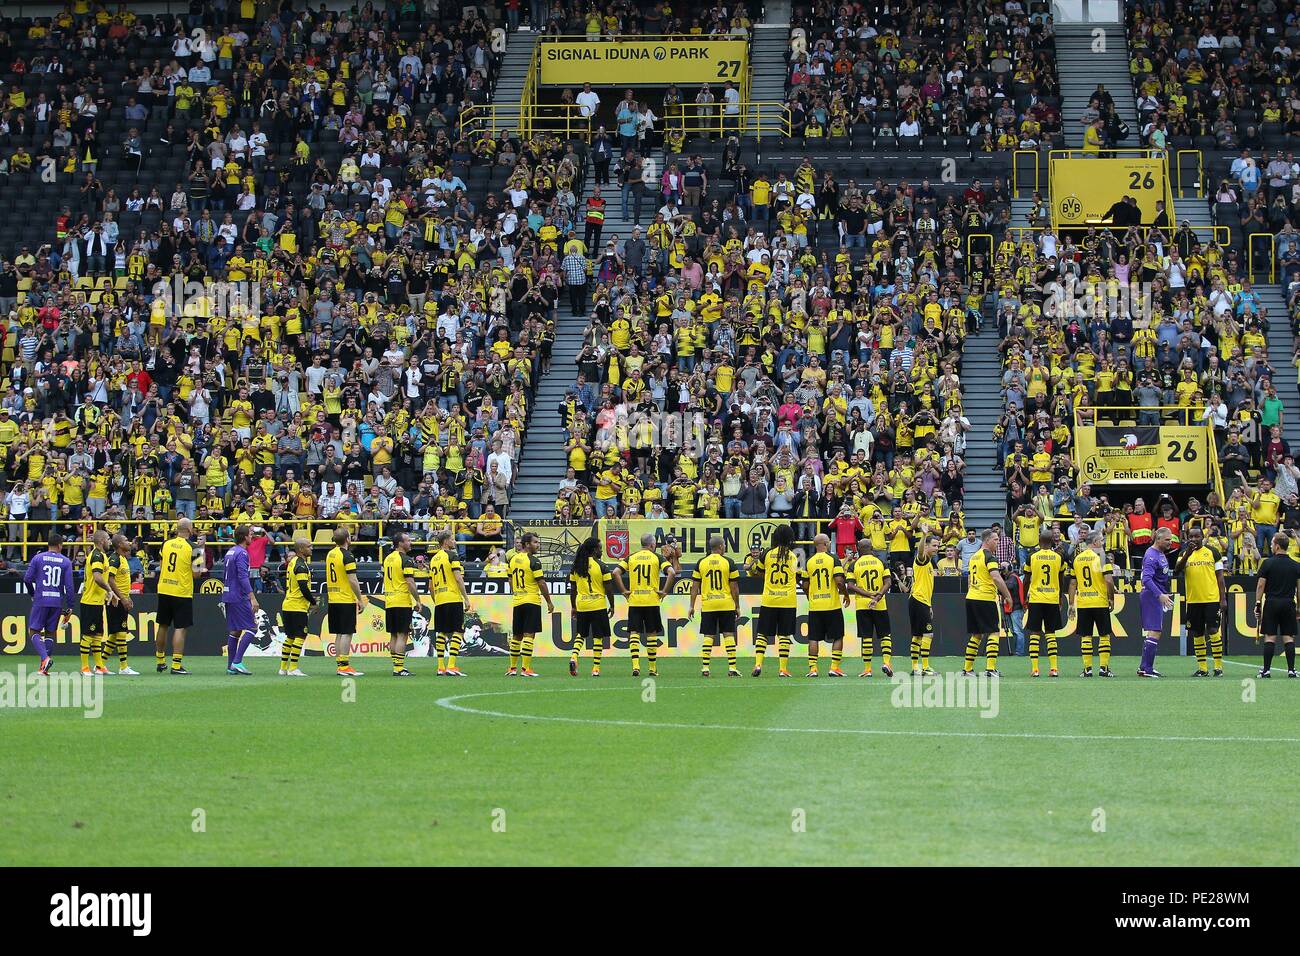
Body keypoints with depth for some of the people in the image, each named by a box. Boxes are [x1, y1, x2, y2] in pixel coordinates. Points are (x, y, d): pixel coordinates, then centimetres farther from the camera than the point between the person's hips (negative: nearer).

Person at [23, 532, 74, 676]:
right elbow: (69, 586, -2)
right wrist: (69, 607, 3)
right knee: (50, 632, 12)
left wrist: (32, 594, 18)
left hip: (40, 600, -2)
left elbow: (27, 579, -1)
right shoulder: (66, 561, 2)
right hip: (58, 601, 2)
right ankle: (44, 667, 8)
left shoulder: (38, 558, 0)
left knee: (34, 630, 5)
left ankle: (45, 658, -18)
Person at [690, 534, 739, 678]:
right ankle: (732, 667, -2)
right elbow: (734, 587, -2)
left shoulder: (701, 563, 3)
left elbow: (695, 586, 4)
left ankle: (705, 668, 0)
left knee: (708, 637, 5)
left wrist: (692, 606, 10)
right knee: (729, 635, 2)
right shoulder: (729, 562, -3)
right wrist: (737, 606, 7)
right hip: (726, 605, -2)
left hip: (707, 605, 2)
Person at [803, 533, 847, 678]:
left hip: (814, 606, 3)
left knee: (813, 638, 6)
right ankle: (834, 667, 2)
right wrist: (846, 595, 3)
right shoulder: (833, 559, -6)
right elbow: (839, 581, -14)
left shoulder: (809, 562, 4)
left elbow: (805, 585, 6)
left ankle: (812, 668, 0)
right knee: (837, 637, 8)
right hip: (832, 605, -3)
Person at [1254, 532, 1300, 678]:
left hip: (1272, 602, -2)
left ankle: (1267, 670, -1)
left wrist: (1258, 604, 2)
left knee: (1269, 637, 0)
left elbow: (1260, 585, -5)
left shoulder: (1267, 563, -5)